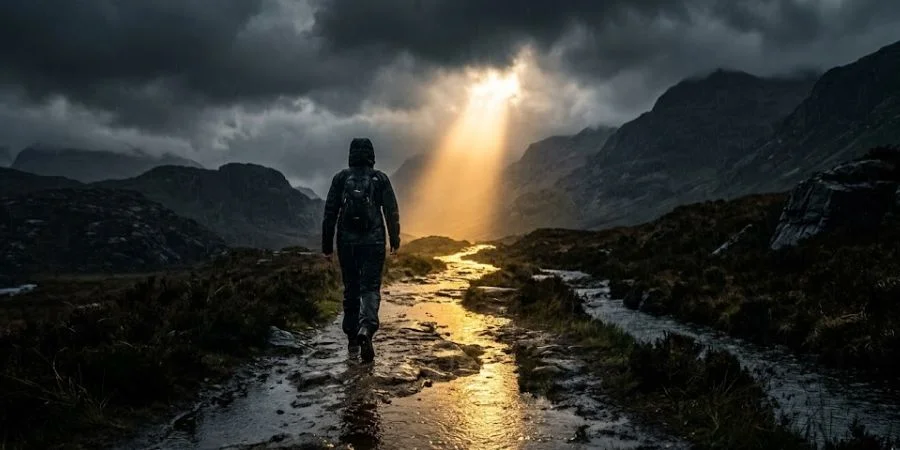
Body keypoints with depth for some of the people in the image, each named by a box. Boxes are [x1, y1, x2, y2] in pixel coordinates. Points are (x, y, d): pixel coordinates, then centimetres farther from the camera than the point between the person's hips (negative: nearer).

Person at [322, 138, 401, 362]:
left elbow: (330, 213, 2)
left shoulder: (341, 178, 3)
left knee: (351, 289, 12)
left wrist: (327, 244, 6)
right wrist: (395, 240, 8)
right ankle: (366, 328, -24)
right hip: (373, 241, -1)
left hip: (347, 241, 2)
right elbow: (392, 211, 0)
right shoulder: (380, 178, 1)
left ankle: (352, 339, 18)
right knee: (370, 288, 1)